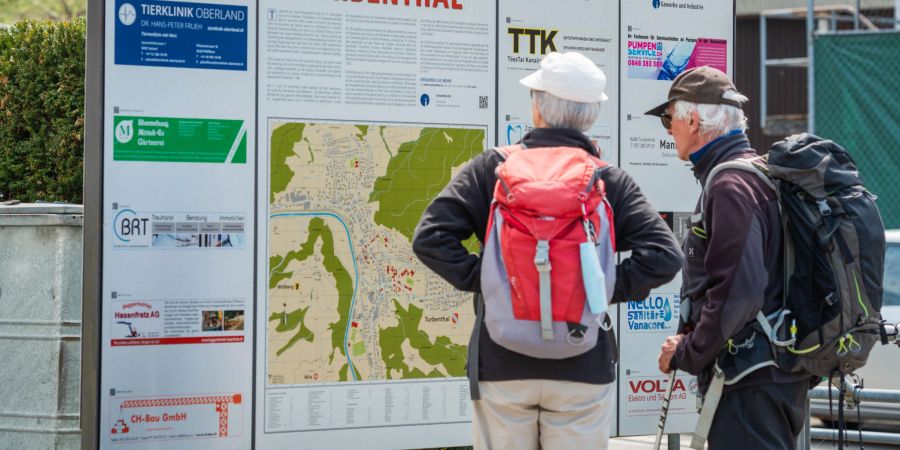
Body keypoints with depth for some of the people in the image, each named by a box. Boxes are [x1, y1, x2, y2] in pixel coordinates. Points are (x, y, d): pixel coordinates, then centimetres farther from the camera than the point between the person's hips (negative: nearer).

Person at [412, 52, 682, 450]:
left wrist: (479, 279, -3)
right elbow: (664, 256, -10)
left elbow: (430, 238, -9)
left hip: (502, 363, 0)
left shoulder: (490, 169, -2)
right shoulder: (610, 181, -2)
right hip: (582, 369, 0)